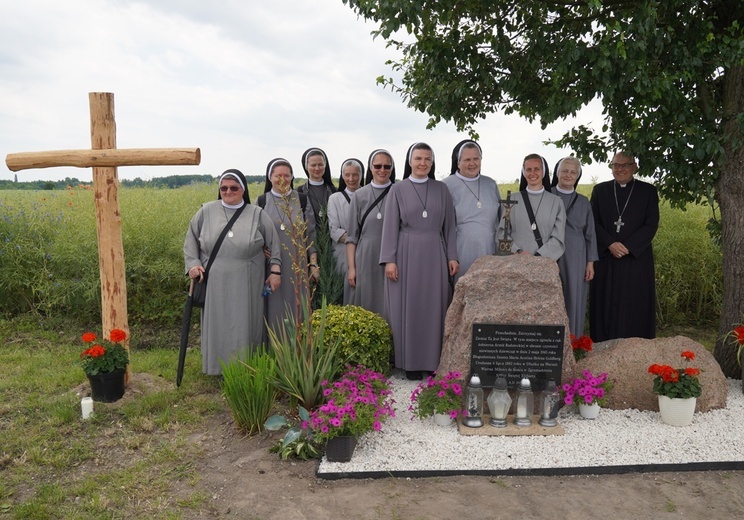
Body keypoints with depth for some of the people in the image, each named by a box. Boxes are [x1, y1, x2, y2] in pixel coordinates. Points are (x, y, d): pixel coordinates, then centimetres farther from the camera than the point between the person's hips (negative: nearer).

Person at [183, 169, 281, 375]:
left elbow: (274, 242, 6)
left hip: (246, 284, -1)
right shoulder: (206, 211, 4)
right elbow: (191, 239, 11)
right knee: (217, 325, 8)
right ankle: (218, 366, 22)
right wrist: (193, 264, -1)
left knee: (245, 326, 5)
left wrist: (275, 270, 0)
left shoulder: (257, 214, 2)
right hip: (216, 283, 1)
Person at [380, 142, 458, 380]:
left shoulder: (441, 189, 8)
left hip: (434, 255, 2)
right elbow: (390, 226, -2)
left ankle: (432, 360, 16)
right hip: (406, 255, -2)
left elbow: (449, 226, 9)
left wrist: (452, 256, 2)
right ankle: (410, 362, 12)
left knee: (433, 307, 5)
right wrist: (389, 260, -9)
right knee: (407, 308, 3)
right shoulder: (398, 189, 2)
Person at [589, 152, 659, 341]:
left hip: (636, 258, -1)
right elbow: (594, 222, 2)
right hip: (606, 258, 1)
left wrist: (628, 247, -14)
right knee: (606, 305, 3)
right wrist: (610, 244, -14)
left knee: (634, 307, 0)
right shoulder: (600, 190, 9)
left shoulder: (648, 191, 5)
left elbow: (652, 224, -2)